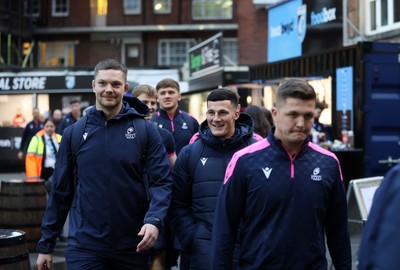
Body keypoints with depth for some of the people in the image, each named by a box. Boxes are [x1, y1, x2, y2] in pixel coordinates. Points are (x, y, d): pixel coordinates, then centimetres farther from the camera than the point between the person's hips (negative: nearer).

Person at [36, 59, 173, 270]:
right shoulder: (74, 133, 3)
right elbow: (61, 190, 7)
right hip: (84, 246, 0)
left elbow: (161, 181, -5)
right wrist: (46, 244, 7)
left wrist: (154, 220, -23)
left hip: (133, 246, 0)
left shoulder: (145, 130, -1)